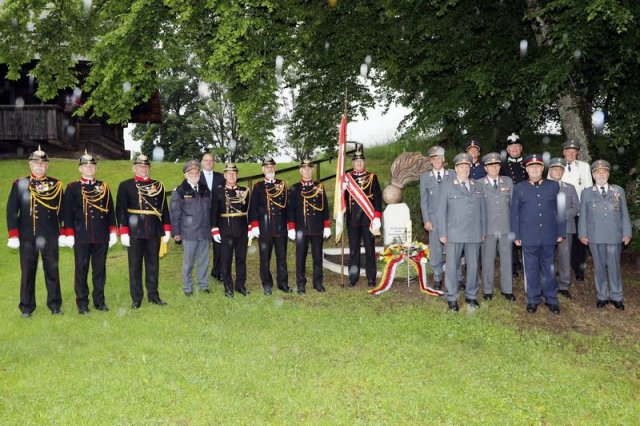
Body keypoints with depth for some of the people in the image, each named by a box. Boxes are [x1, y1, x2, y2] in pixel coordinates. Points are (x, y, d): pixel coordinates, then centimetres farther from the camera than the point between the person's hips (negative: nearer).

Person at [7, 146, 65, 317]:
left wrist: (62, 233, 4)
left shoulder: (56, 185, 4)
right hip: (27, 237, 0)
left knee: (52, 270, 7)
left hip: (50, 237, 1)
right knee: (27, 271, 6)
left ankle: (54, 304, 18)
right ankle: (27, 306, 17)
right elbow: (11, 210, 0)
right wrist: (13, 235, -6)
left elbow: (62, 210, 7)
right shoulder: (19, 184, 1)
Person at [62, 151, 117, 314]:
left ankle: (99, 301, 17)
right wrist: (69, 234, -7)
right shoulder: (72, 188, 2)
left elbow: (110, 211, 10)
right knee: (81, 269, 3)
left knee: (100, 269, 8)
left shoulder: (104, 187, 9)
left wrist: (113, 232, 5)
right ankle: (82, 303, 10)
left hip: (101, 236, 2)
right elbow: (68, 212, -1)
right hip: (81, 236, -2)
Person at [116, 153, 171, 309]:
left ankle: (153, 295, 20)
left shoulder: (158, 186, 9)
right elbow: (120, 210, -4)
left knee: (153, 265, 9)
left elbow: (164, 209, 11)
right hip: (135, 232, -2)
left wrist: (167, 230, 5)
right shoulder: (125, 185, 0)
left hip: (154, 232, 3)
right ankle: (136, 299, 13)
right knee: (135, 265, 4)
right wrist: (123, 232, -12)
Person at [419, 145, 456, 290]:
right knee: (435, 249, 2)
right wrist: (426, 220, -2)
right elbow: (423, 200, 6)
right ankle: (437, 278, 13)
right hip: (434, 218, 1)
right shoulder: (425, 177, 9)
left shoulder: (453, 175, 7)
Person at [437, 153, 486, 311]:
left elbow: (482, 210, 14)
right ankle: (452, 298, 10)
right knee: (452, 266, 1)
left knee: (473, 266, 8)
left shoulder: (477, 187, 13)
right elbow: (441, 211, 1)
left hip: (474, 235, 3)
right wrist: (442, 233, -4)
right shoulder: (447, 186, 4)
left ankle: (471, 296, 22)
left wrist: (484, 231, 9)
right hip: (454, 235, -3)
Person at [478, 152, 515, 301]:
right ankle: (488, 290, 16)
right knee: (488, 260, 5)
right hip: (487, 228, -2)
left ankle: (507, 289, 20)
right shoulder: (479, 184, 0)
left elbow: (513, 203, 9)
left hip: (506, 227, 2)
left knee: (507, 259, 8)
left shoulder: (508, 181, 8)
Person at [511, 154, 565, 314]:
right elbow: (515, 213, 5)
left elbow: (560, 210, 7)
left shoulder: (554, 186, 6)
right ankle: (533, 300, 16)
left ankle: (551, 299, 18)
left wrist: (560, 232, 3)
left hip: (549, 236, 1)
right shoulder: (519, 188, 4)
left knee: (549, 269, 8)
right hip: (529, 237, 0)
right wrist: (516, 235, 1)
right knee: (531, 270, 6)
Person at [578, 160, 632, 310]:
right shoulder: (586, 192, 9)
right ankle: (602, 296, 15)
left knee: (614, 266, 1)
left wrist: (626, 233, 2)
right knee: (599, 266, 5)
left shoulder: (618, 191, 10)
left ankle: (616, 297, 11)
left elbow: (624, 213, 8)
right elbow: (583, 214, 6)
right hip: (595, 237, 0)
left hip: (615, 236, 0)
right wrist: (583, 234, 0)